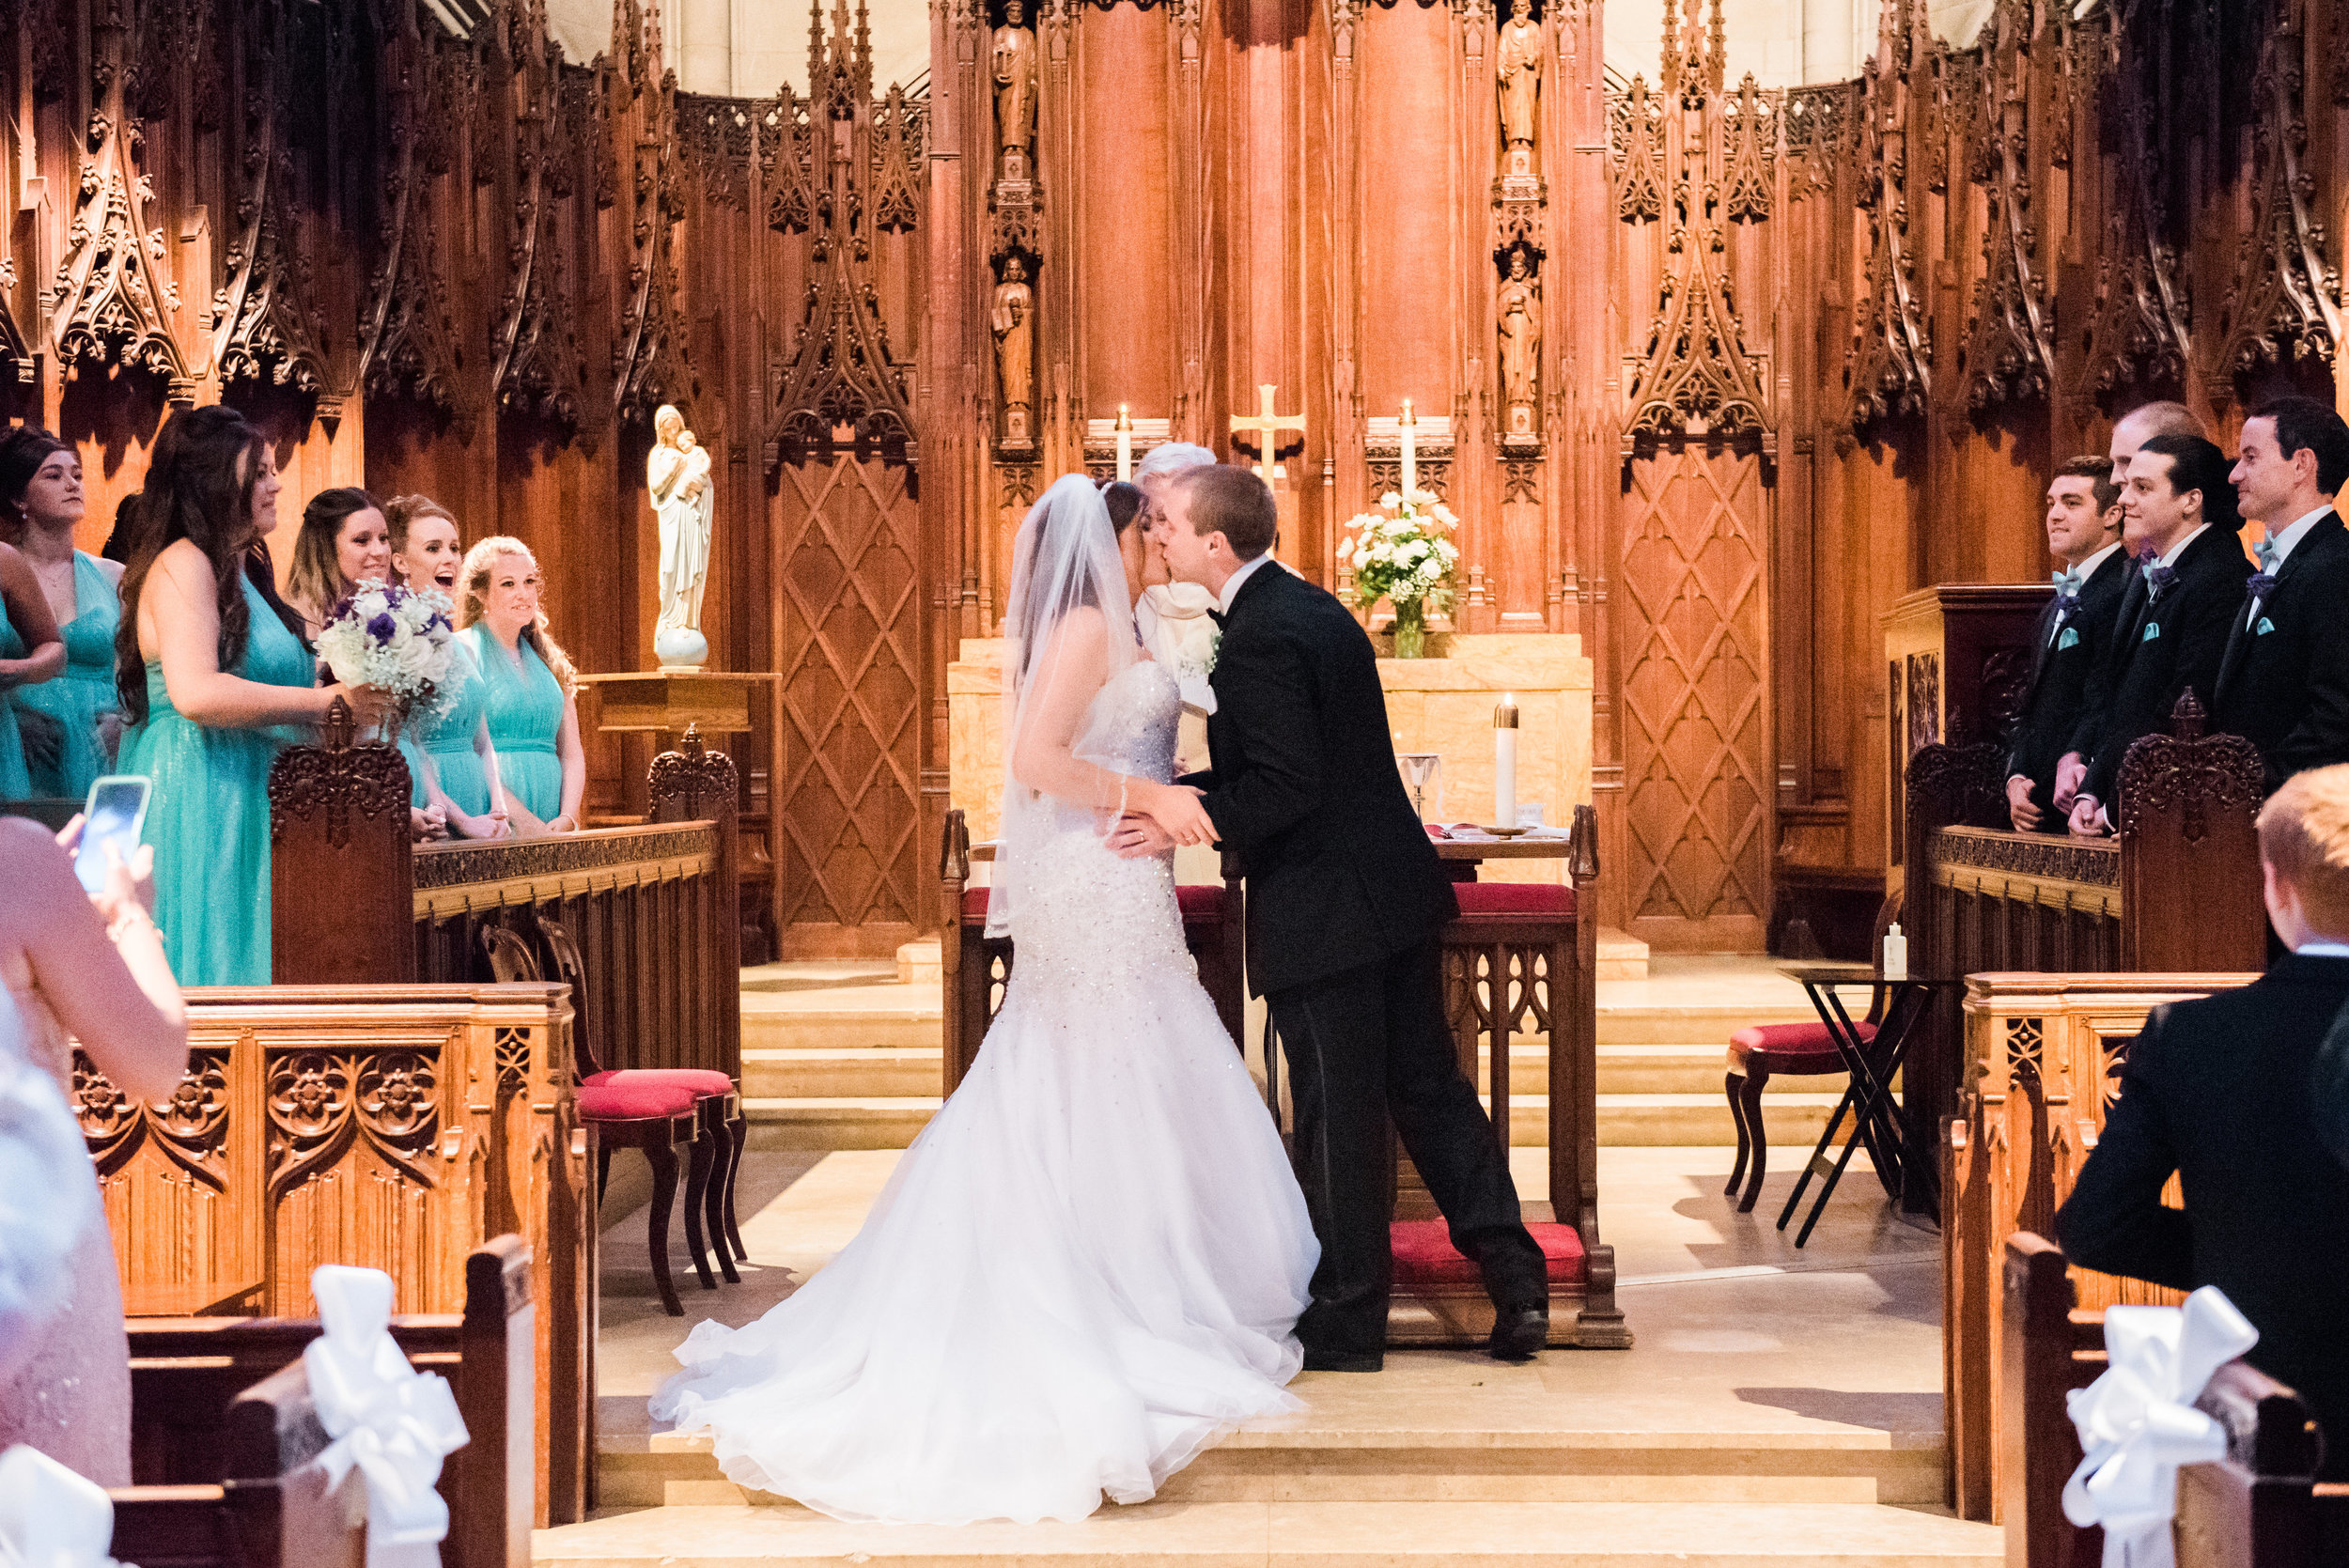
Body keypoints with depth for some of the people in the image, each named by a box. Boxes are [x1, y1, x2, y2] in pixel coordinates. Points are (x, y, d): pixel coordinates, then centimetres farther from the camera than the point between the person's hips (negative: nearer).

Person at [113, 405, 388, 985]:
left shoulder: (243, 570, 20)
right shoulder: (182, 565, -10)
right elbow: (196, 694, -23)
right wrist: (329, 700, -18)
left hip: (246, 802, 9)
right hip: (195, 803, -9)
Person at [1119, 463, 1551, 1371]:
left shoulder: (1258, 638, -18)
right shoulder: (1313, 609, 13)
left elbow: (1285, 787, -24)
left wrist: (1183, 820, -21)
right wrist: (1186, 795, 12)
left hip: (1323, 912, -9)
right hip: (1393, 892, 9)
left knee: (1338, 1118, 2)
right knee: (1428, 1086, 14)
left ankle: (1346, 1323, 13)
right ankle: (1514, 1278, 13)